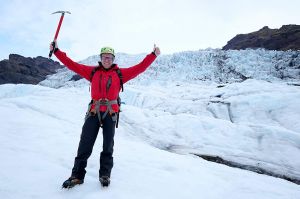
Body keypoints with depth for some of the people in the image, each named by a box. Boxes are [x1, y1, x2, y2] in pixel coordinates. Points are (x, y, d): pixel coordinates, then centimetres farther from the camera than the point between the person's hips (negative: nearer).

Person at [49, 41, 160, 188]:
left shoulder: (120, 73, 6)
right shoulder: (92, 71, 10)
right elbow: (72, 65, 9)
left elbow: (140, 68, 4)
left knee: (108, 145, 8)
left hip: (111, 113, -1)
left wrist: (153, 55, 1)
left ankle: (105, 174, 23)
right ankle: (77, 175, 16)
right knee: (85, 145, 3)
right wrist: (56, 51, 7)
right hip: (94, 112, 1)